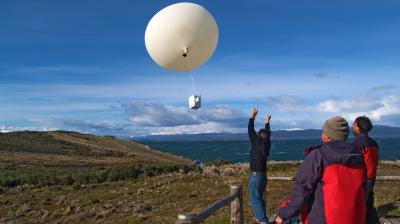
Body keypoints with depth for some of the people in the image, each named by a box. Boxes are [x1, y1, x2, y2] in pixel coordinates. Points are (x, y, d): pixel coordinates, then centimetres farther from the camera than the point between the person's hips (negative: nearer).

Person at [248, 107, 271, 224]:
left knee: (255, 198, -6)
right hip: (263, 175, 8)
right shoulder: (267, 143, 4)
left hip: (255, 175, -8)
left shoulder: (257, 142, -15)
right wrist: (267, 122, 31)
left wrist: (252, 116, -3)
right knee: (259, 197, 18)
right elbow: (267, 133, 21)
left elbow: (251, 130, -10)